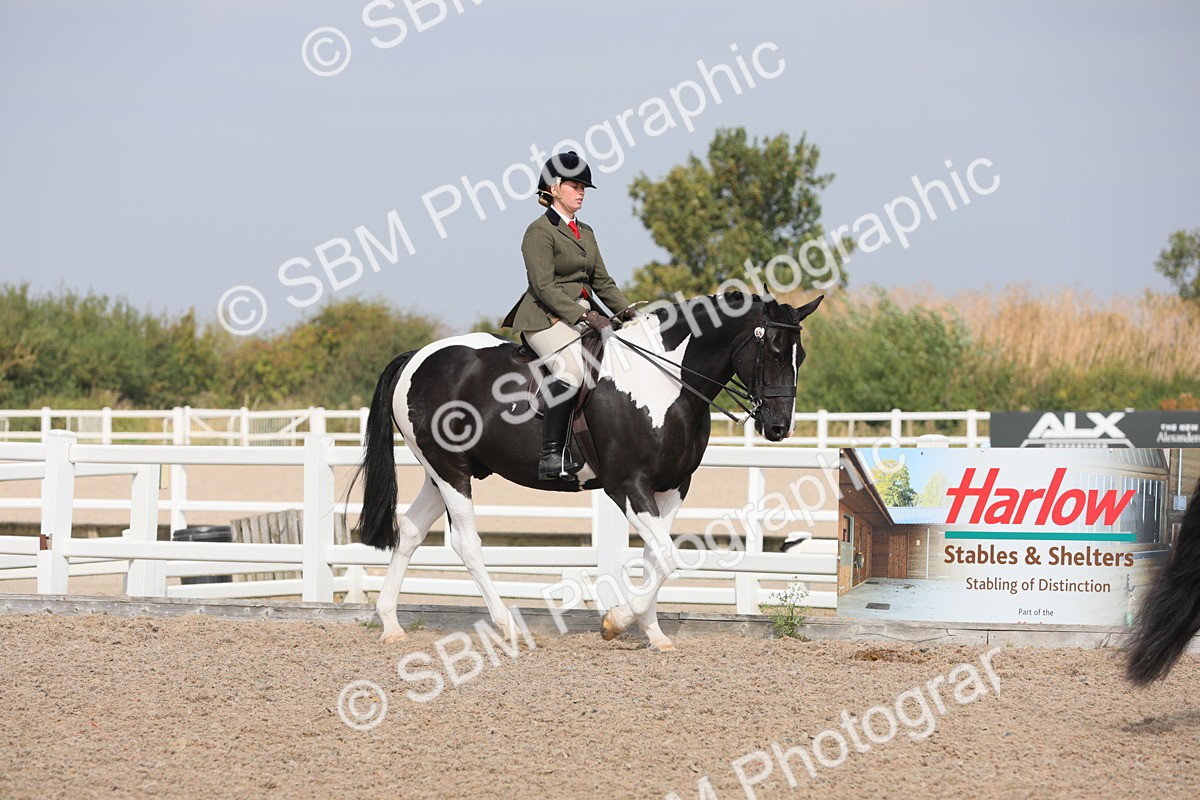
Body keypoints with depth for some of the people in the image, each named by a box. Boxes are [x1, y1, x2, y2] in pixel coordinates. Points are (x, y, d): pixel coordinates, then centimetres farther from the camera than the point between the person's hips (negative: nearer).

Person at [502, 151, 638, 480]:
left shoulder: (585, 232, 21)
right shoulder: (539, 231, -5)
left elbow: (601, 280, 21)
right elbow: (544, 287, -14)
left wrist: (626, 309, 3)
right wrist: (585, 316, -21)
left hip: (582, 314, 9)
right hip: (547, 317, -9)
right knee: (571, 370, -31)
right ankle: (551, 455, -33)